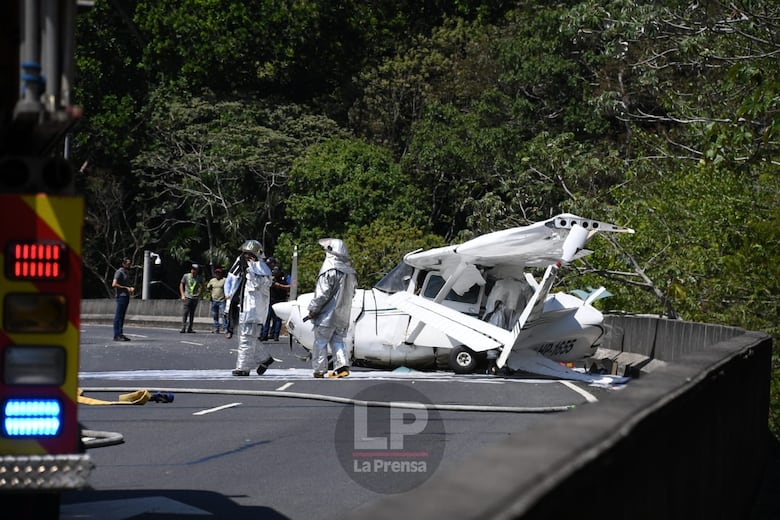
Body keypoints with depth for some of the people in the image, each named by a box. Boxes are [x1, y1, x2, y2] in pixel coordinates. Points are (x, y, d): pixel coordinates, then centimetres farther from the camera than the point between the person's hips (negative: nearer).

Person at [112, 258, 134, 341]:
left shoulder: (127, 273, 20)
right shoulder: (119, 272, -8)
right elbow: (114, 284, -18)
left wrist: (131, 288, 7)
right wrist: (126, 288, -17)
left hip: (126, 296, 9)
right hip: (121, 296, -9)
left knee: (122, 316, 10)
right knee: (118, 316, -9)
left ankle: (120, 334, 13)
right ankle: (116, 335, -10)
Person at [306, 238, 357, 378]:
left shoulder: (330, 270, -16)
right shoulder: (350, 272, 7)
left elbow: (322, 294, -18)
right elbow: (351, 294, 14)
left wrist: (312, 310, -10)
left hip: (327, 315, -7)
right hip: (343, 316, 7)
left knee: (320, 342, 3)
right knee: (337, 341, 14)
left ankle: (319, 370, 5)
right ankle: (342, 366, 0)